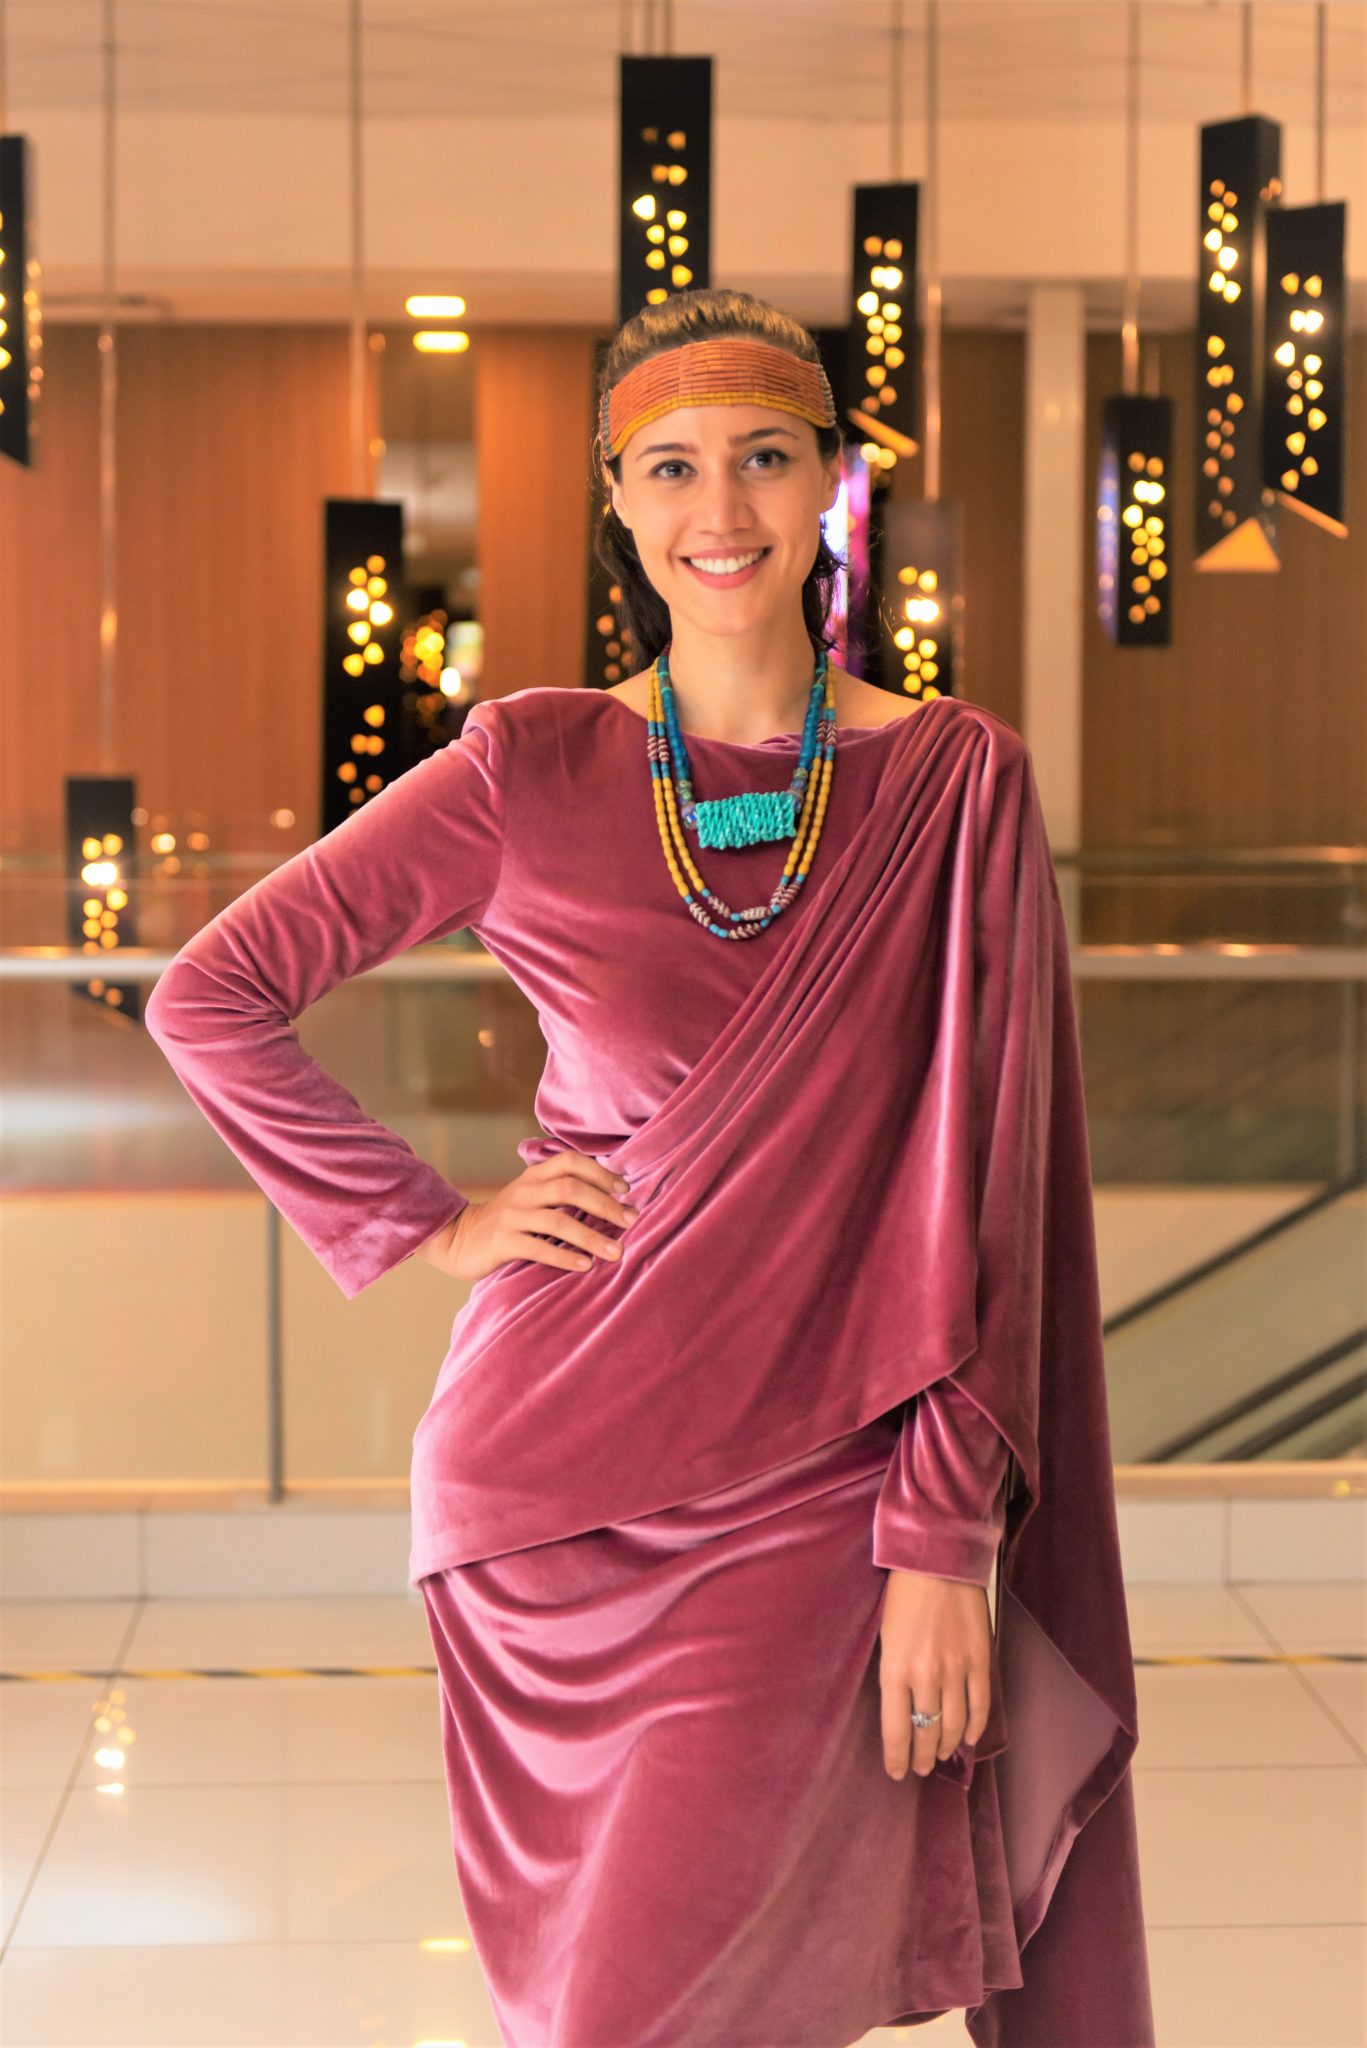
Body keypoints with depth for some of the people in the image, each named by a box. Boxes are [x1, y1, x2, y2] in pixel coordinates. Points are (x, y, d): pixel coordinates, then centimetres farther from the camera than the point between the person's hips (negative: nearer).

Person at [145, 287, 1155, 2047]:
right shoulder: (534, 771, 0)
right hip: (555, 1459, 2)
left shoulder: (955, 783, 0)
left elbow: (983, 1176, -4)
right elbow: (209, 997, 5)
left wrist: (947, 1540, -9)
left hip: (810, 1487, -1)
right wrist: (426, 1224, -2)